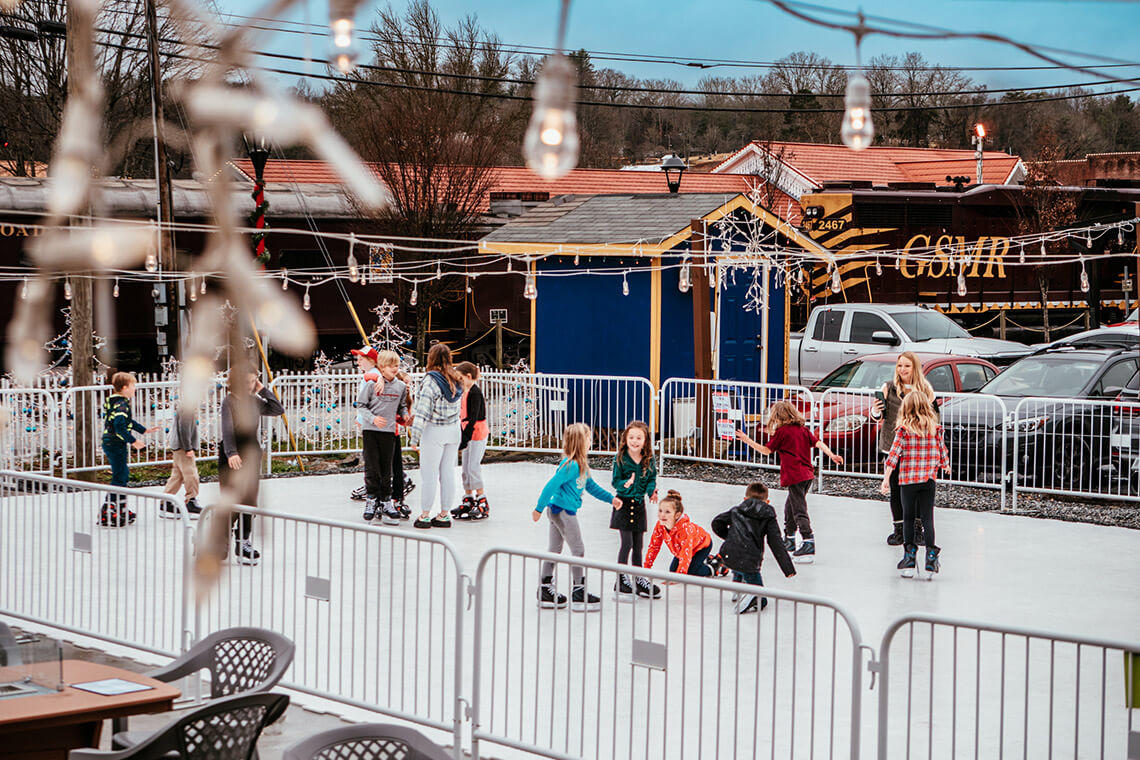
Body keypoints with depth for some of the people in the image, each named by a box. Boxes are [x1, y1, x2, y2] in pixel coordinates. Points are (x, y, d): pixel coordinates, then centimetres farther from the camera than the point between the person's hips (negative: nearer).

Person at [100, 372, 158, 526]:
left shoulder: (112, 401, 15)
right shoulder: (121, 404, -18)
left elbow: (128, 421, 27)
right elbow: (120, 425, -29)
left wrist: (144, 430, 32)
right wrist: (133, 441, -23)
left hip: (108, 443, 10)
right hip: (116, 445, -10)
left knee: (123, 474, 20)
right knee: (119, 478, -7)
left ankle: (122, 509, 28)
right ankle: (106, 513, -8)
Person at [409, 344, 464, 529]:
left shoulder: (431, 380, -14)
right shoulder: (456, 380, 6)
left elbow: (423, 410, -16)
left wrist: (415, 435, -13)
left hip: (434, 431, -6)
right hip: (453, 430, 6)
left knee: (429, 473, 0)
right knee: (448, 472, 10)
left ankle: (424, 515, 3)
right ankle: (445, 514, 15)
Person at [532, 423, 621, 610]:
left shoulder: (581, 465, 8)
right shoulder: (571, 466, -22)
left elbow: (591, 486, 19)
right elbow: (551, 485, -24)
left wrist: (611, 498, 15)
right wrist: (539, 508, -20)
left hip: (557, 511, 10)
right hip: (563, 511, -10)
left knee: (554, 550, 15)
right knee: (578, 549, 0)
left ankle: (545, 590, 22)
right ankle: (578, 591, 7)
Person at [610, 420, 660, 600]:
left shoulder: (649, 460, 0)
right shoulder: (620, 459, -10)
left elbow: (652, 479, 8)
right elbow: (615, 481, -9)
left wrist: (651, 491, -12)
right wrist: (625, 484, -30)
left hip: (639, 504, 4)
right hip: (624, 503, -4)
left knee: (638, 545, 10)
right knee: (627, 543, -7)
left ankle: (638, 580, 20)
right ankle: (621, 580, 5)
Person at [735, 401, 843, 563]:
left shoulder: (781, 432, -6)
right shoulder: (803, 430, 12)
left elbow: (766, 450, -2)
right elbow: (818, 443, 2)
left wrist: (748, 440, 6)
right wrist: (832, 455, -4)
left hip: (794, 476, -8)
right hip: (808, 474, 8)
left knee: (799, 510, -10)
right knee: (790, 505, 23)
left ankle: (809, 543, -20)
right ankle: (789, 539, 36)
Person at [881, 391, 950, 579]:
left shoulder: (903, 430, -5)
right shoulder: (935, 429, 2)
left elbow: (894, 454, -10)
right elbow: (942, 453, 9)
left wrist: (886, 478, -7)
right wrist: (945, 466, 31)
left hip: (907, 480, -1)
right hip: (929, 479, 1)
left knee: (908, 518, 8)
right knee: (927, 518, 3)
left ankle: (909, 557, 8)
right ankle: (931, 556, -3)